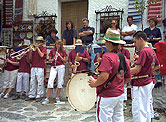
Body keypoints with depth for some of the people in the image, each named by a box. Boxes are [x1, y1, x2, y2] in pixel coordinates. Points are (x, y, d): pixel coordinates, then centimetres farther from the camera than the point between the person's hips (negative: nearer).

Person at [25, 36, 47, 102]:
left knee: (40, 82, -4)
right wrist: (30, 51, -5)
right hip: (33, 67, 5)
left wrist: (37, 48, -6)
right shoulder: (34, 48, 16)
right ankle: (31, 95, 13)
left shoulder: (44, 48, 5)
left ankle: (39, 96, 3)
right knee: (32, 82, 6)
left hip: (40, 67, -5)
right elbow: (30, 58, 11)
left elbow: (41, 55, -13)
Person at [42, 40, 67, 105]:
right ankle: (47, 98, -7)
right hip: (53, 67, 0)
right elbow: (49, 60, 9)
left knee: (60, 82, 1)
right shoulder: (52, 51, 10)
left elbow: (64, 61, 4)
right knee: (50, 81, -11)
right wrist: (53, 59, -11)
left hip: (61, 67, 0)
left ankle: (57, 97, 14)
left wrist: (60, 56, -10)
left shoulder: (63, 51, 9)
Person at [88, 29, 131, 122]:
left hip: (107, 96, -8)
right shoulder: (124, 57, 5)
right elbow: (128, 78, 12)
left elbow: (104, 76, -29)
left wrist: (95, 84, -12)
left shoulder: (108, 56, -19)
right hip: (120, 94, 8)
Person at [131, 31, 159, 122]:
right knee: (146, 109, 18)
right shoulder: (152, 51, 12)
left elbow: (137, 69, -22)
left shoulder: (143, 51, -17)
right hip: (149, 82, 10)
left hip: (141, 84, -10)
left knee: (138, 111, -5)